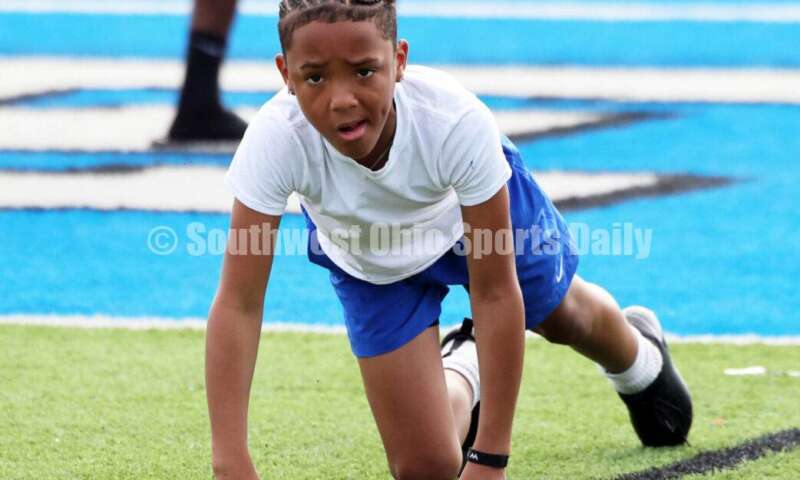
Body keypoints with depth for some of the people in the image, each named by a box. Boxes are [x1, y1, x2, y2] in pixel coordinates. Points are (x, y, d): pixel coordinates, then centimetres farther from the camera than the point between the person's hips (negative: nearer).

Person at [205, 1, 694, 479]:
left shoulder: (456, 119, -44)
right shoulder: (274, 140, -43)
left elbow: (495, 292, -36)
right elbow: (237, 304, -40)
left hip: (476, 212, 0)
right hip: (369, 262, 0)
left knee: (565, 317, 29)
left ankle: (639, 354, 67)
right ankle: (462, 379, 32)